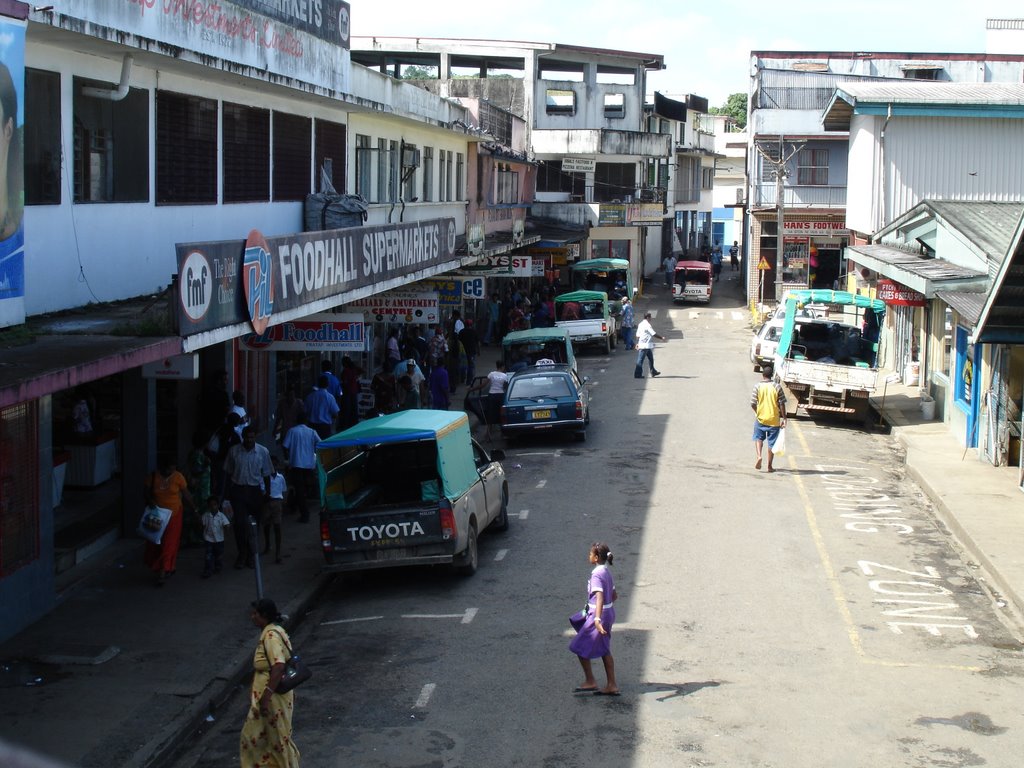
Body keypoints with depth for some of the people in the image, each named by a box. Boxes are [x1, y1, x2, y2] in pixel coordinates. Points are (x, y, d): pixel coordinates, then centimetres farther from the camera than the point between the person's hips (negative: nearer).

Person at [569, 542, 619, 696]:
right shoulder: (607, 571, 7)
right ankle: (612, 685, 16)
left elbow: (600, 597, -32)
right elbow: (614, 596, 16)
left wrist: (597, 618, -42)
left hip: (598, 615, -9)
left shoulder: (596, 575, -20)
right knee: (604, 651, 15)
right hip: (609, 613, 9)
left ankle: (590, 682, 9)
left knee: (580, 648, 3)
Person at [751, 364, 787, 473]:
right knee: (772, 443, 10)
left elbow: (753, 404, -8)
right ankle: (770, 466, 15)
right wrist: (784, 418, 2)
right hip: (774, 419, 0)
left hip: (760, 418, 0)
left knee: (758, 438, 19)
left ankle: (759, 456, -6)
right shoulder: (777, 386, -7)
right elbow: (782, 404, -7)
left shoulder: (757, 387, -8)